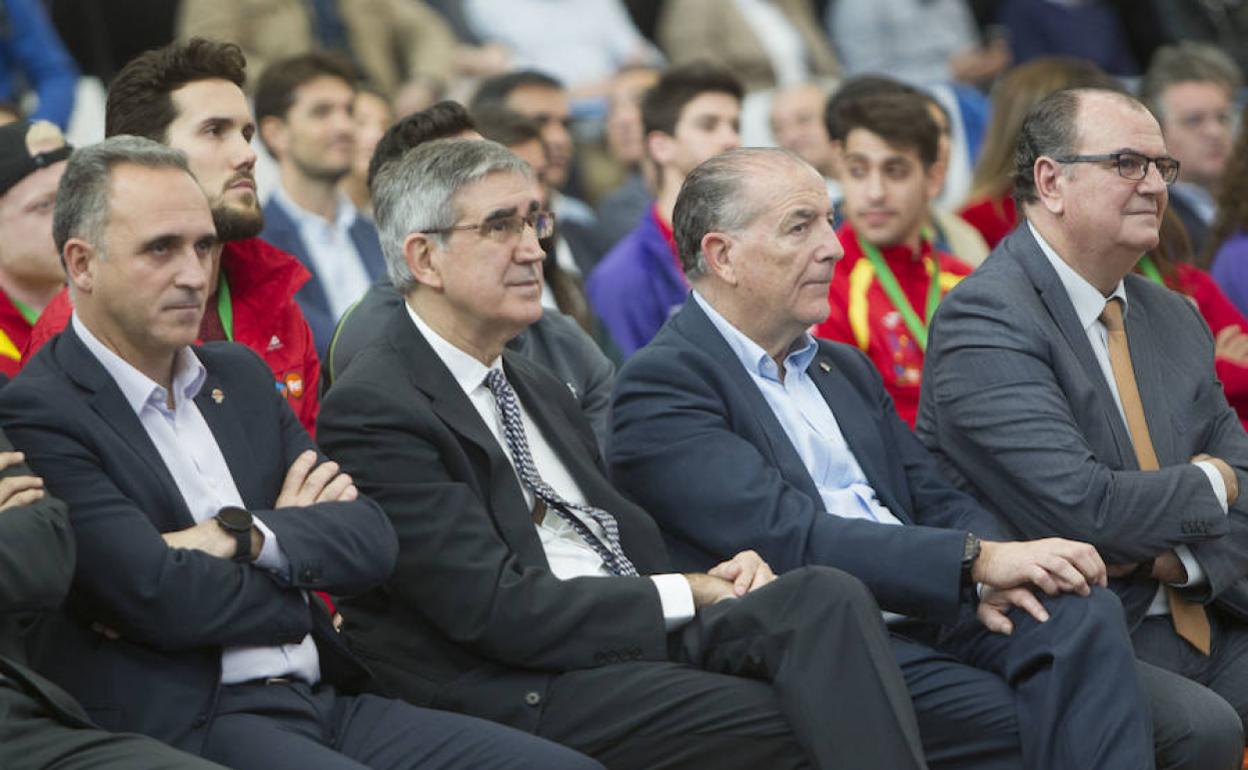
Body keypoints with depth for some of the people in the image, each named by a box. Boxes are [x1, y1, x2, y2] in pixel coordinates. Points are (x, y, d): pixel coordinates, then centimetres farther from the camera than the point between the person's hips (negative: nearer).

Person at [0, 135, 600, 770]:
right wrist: (293, 531, 3)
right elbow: (157, 595, -15)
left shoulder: (238, 377, 19)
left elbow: (372, 541, 11)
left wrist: (240, 535, -8)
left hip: (326, 703, 8)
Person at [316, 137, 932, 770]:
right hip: (524, 694, -8)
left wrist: (721, 577, -2)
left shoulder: (540, 391, 25)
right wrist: (687, 596, -8)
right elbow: (498, 609, -13)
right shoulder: (373, 410, -5)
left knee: (828, 597, -23)